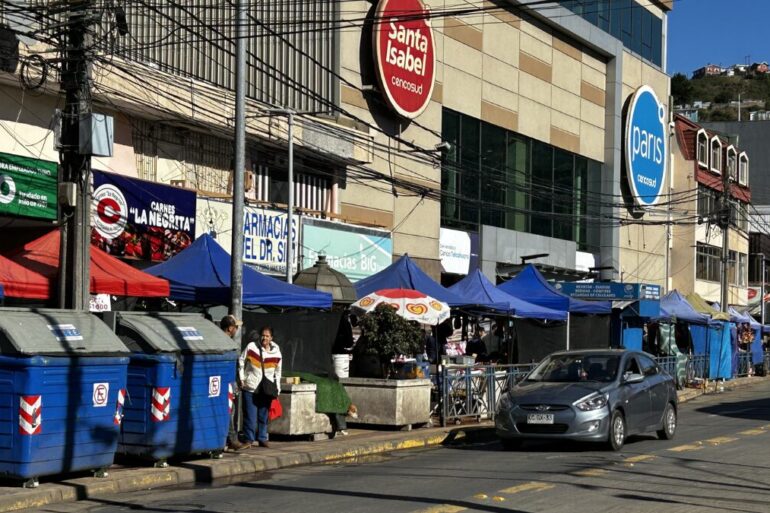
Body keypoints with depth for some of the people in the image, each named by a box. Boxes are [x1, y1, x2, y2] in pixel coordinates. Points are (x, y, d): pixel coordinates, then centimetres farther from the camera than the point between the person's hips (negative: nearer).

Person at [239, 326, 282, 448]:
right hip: (251, 387, -3)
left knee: (264, 415, 9)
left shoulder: (276, 351, 3)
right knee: (250, 415, -2)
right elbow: (241, 361, 2)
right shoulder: (251, 346, -6)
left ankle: (262, 438, 19)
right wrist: (242, 378, -3)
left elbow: (278, 370, 13)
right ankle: (249, 439, 7)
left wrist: (277, 387, 10)